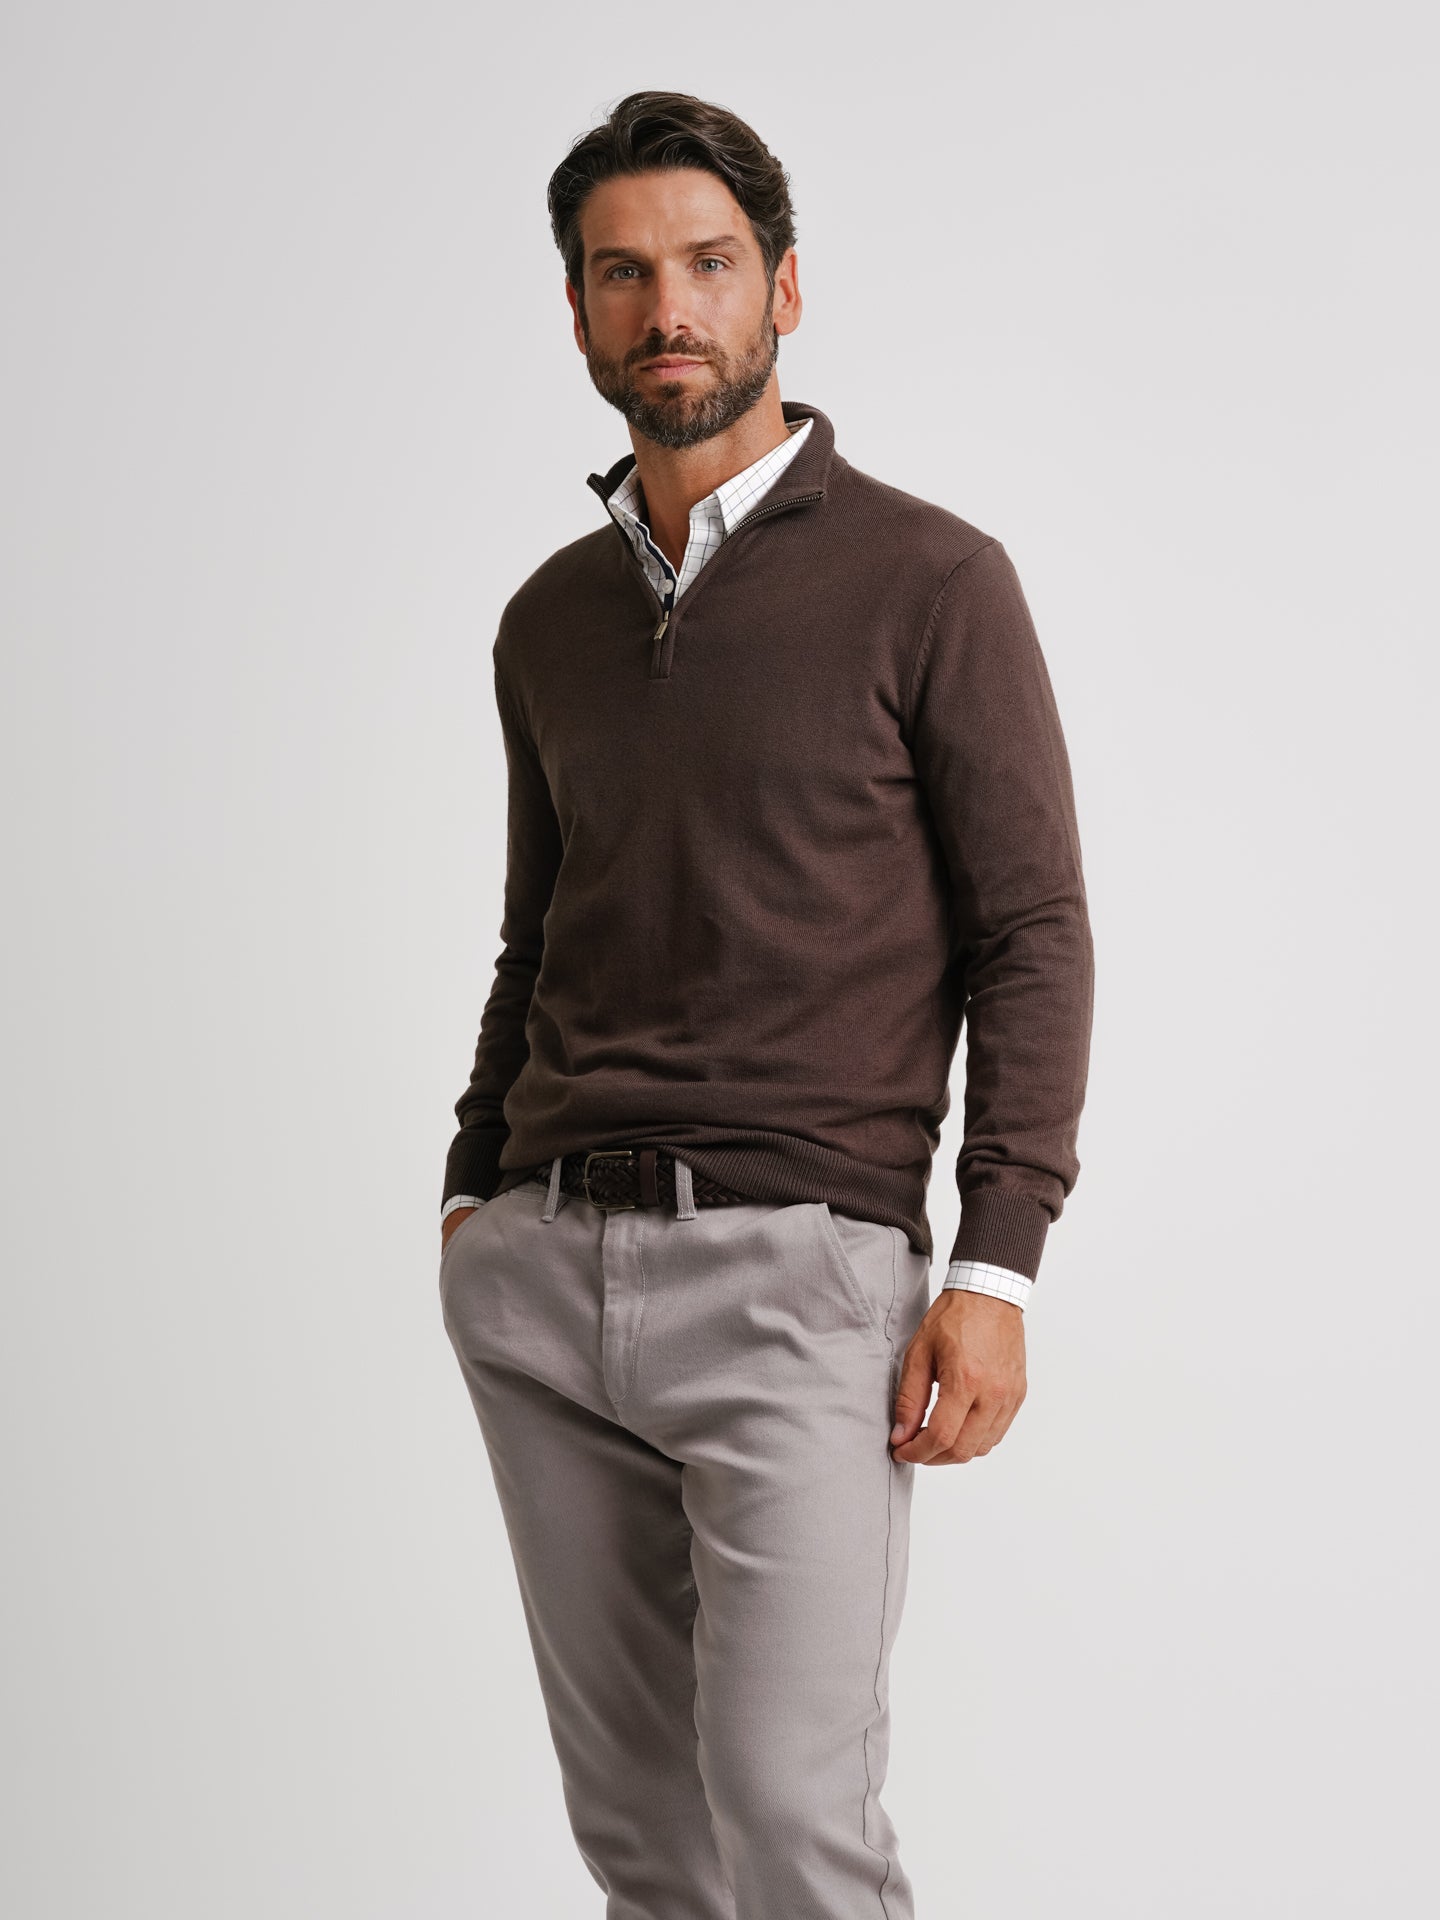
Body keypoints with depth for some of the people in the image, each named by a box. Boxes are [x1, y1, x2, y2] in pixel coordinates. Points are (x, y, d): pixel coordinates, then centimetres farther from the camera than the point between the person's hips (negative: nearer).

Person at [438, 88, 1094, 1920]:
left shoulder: (928, 579, -2)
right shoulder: (550, 618, 14)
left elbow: (1032, 938, -5)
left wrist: (995, 1269, -12)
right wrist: (477, 1196, 16)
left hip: (795, 1269, -5)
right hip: (540, 1271, 5)